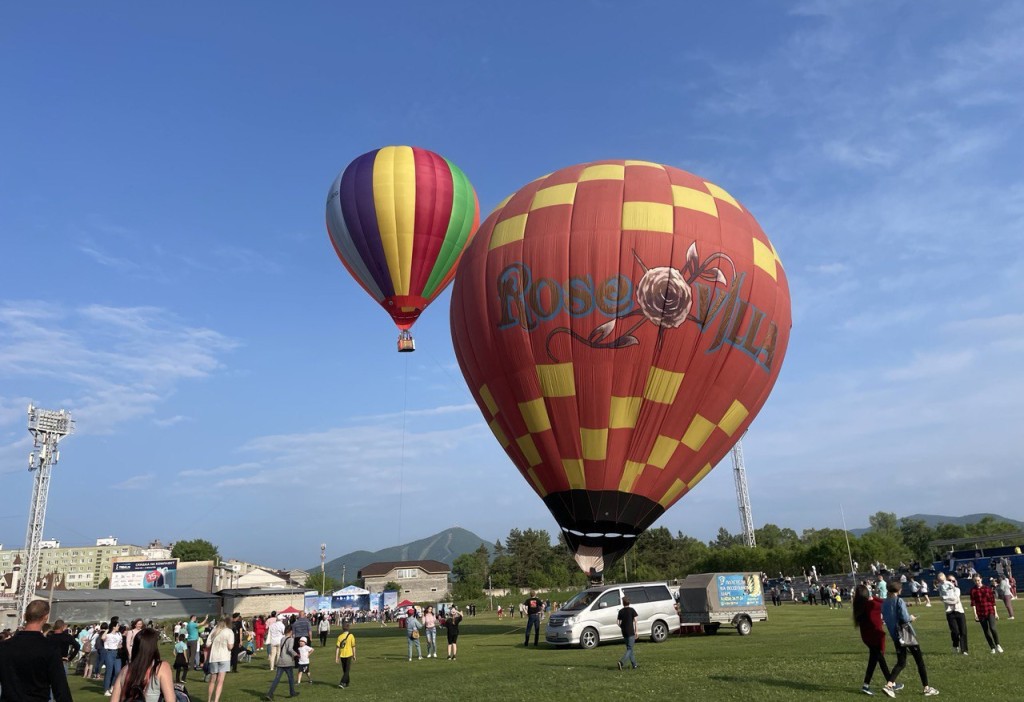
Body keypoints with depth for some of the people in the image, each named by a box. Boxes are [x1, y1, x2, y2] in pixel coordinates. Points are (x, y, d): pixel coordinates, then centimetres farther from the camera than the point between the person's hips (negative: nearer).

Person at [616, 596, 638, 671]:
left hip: (624, 633, 4)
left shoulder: (621, 611, 6)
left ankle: (634, 665, 17)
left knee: (629, 648, 15)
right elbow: (635, 621, -8)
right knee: (629, 649, -4)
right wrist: (636, 631, -5)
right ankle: (621, 662, -22)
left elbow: (619, 623, 6)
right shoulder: (632, 610, -3)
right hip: (631, 632, -4)